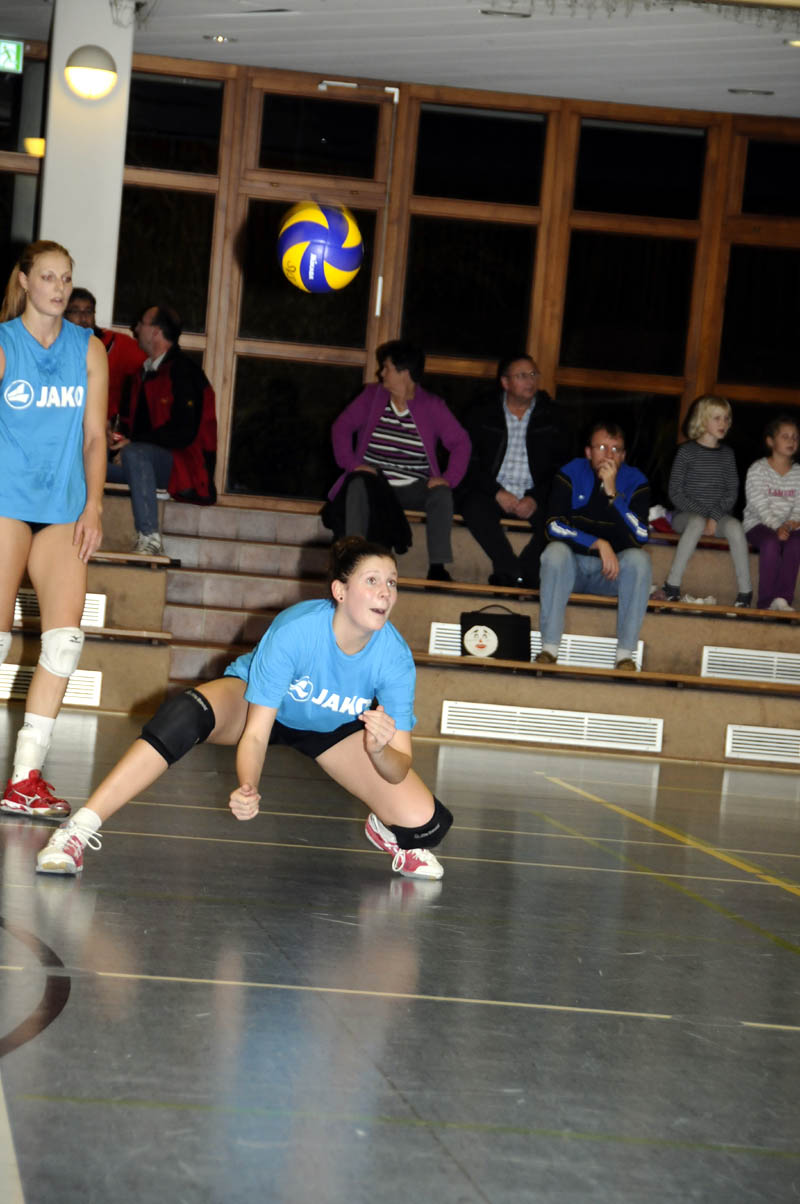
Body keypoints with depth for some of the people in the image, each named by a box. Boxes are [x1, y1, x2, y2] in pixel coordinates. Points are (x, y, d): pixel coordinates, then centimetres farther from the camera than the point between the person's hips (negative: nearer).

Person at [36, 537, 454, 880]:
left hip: (336, 727, 3)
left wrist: (381, 750, -50)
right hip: (256, 702, -2)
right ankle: (78, 830, -33)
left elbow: (399, 769, -26)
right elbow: (255, 733, -34)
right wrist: (247, 789, -55)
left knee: (426, 823, -15)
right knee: (185, 715, -37)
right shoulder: (294, 631, -37)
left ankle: (385, 830, 25)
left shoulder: (395, 657, -30)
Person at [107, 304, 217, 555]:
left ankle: (149, 538, -40)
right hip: (146, 459, 8)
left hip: (185, 466, -8)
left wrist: (133, 442, -15)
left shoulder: (184, 372, -9)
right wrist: (118, 437, 0)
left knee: (135, 454, -37)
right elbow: (130, 420, 25)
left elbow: (184, 432, -17)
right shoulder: (143, 372, 18)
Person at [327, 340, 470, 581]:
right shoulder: (371, 396, 9)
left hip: (414, 488, 0)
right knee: (357, 484, -34)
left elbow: (460, 442, 0)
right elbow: (342, 426, 5)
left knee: (442, 494, -31)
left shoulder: (432, 406, 3)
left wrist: (449, 478, -17)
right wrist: (351, 463, -12)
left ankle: (437, 567, -32)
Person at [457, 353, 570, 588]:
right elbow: (471, 461, 1)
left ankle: (506, 575, -27)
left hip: (533, 496, 1)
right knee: (475, 507, -34)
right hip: (491, 491, -1)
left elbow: (559, 466, 5)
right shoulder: (484, 414, 8)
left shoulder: (549, 416, 11)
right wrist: (497, 492, -14)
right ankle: (519, 576, -33)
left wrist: (536, 498, -11)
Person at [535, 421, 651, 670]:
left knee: (639, 558, -29)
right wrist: (599, 544, -26)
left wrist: (612, 492, -26)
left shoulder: (635, 481, -5)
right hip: (572, 567, 0)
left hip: (612, 572, 0)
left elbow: (640, 538, -19)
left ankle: (626, 654, -30)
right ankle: (549, 648, -32)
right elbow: (553, 526, -15)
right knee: (555, 551, -31)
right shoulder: (571, 474, -5)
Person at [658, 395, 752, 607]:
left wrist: (715, 516, -11)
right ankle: (672, 586, -35)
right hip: (686, 514, -3)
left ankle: (745, 591, -30)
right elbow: (675, 493, -4)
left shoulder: (727, 454, 10)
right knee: (697, 523, -38)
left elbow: (732, 493, 7)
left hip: (718, 515, 3)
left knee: (735, 526, -31)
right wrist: (703, 514, -13)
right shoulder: (687, 451, 0)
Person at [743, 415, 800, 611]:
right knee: (771, 542, -36)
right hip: (757, 524, -3)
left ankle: (782, 598, -31)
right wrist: (777, 527, -27)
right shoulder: (757, 469, -3)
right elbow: (760, 506, -13)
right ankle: (766, 601, -31)